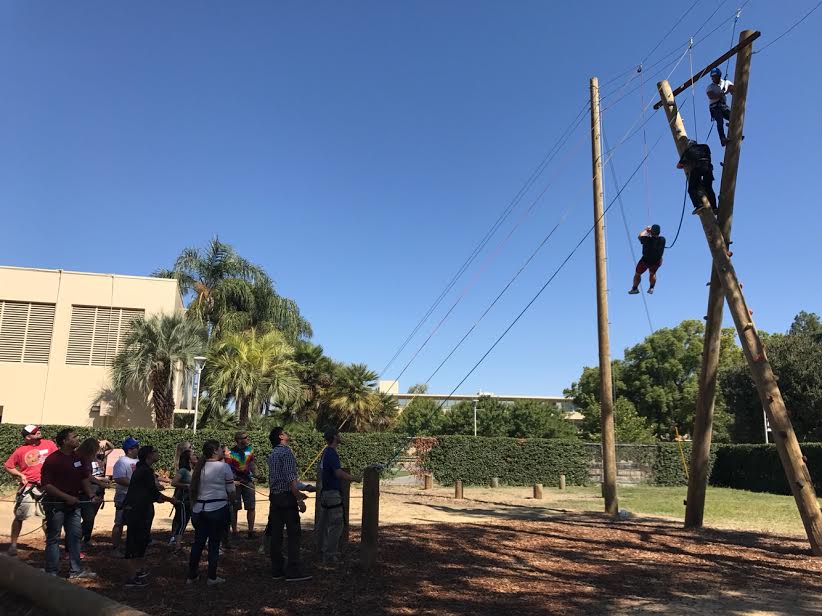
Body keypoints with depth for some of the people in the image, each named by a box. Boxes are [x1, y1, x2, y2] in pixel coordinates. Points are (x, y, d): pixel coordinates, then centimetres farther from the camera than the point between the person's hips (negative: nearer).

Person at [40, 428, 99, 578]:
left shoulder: (78, 458, 6)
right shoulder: (52, 460, -15)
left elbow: (85, 479, 10)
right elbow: (46, 485, -19)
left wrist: (92, 495, -4)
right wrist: (67, 497, -22)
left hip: (73, 504, 7)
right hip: (56, 504, -7)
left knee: (75, 535, 11)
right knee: (53, 538, 3)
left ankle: (76, 569, 21)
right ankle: (52, 573, 13)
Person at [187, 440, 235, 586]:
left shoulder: (199, 467, 7)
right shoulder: (224, 467, -9)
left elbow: (192, 489, 12)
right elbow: (231, 491, -7)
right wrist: (229, 500, 13)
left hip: (198, 510, 5)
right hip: (218, 509, -5)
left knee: (198, 542, 15)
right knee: (214, 543, 5)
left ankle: (191, 576, 22)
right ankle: (212, 577, 13)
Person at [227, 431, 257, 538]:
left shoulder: (250, 449, 3)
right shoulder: (231, 453, -14)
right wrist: (232, 481, -27)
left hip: (248, 480, 4)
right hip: (236, 482, -4)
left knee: (251, 507, 3)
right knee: (235, 508, 3)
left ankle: (251, 531, 12)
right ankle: (234, 532, 14)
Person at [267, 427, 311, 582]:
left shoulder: (272, 454, 15)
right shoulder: (286, 452, -12)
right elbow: (290, 478, -20)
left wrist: (297, 492, 27)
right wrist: (299, 499, -19)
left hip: (274, 497, 8)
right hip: (287, 497, -8)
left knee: (276, 534, 9)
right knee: (294, 534, -4)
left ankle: (277, 570, 14)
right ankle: (293, 571, -4)